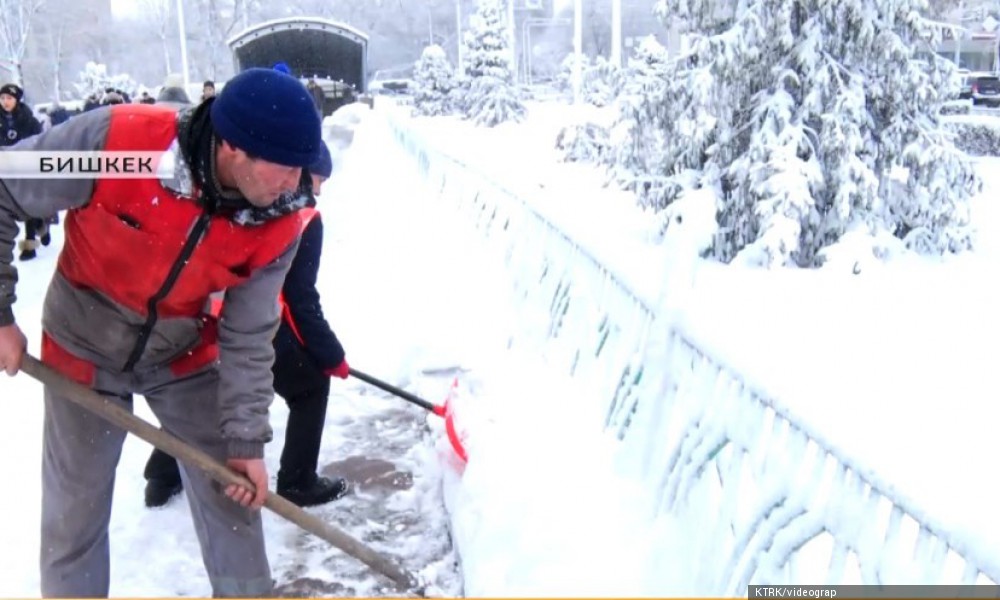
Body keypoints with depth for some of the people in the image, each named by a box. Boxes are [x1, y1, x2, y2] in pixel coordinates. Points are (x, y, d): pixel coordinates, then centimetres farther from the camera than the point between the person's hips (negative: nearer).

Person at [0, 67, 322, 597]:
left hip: (184, 356, 2)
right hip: (85, 350, -2)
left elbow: (248, 336, -12)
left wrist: (245, 437, -11)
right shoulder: (116, 139, -31)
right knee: (74, 513, 11)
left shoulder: (279, 223, -21)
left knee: (231, 495, 7)